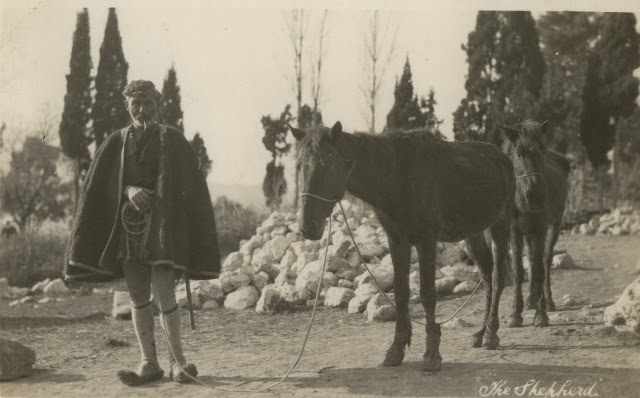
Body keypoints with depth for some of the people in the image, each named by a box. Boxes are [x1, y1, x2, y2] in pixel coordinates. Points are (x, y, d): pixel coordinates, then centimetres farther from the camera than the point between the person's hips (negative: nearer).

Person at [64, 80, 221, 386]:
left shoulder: (171, 139, 4)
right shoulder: (117, 142, 10)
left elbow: (190, 184, 2)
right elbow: (99, 184, 3)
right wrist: (129, 189, -14)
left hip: (162, 223, -3)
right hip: (128, 224, 3)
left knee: (164, 295, -11)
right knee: (138, 298, 4)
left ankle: (177, 361, 2)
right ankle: (149, 364, 11)